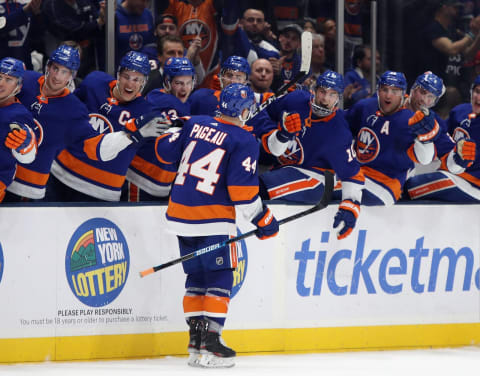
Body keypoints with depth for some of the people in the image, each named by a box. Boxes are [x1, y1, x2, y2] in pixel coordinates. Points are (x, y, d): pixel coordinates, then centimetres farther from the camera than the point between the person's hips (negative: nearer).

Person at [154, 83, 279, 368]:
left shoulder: (194, 124, 7)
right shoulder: (244, 141, -10)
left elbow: (166, 152, 14)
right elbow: (242, 189, -14)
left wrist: (167, 132, 35)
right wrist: (263, 219, -4)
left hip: (181, 214, 6)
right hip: (213, 219, -6)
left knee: (196, 276, 16)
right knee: (220, 278, 0)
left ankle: (196, 341, 16)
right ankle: (210, 344, -9)